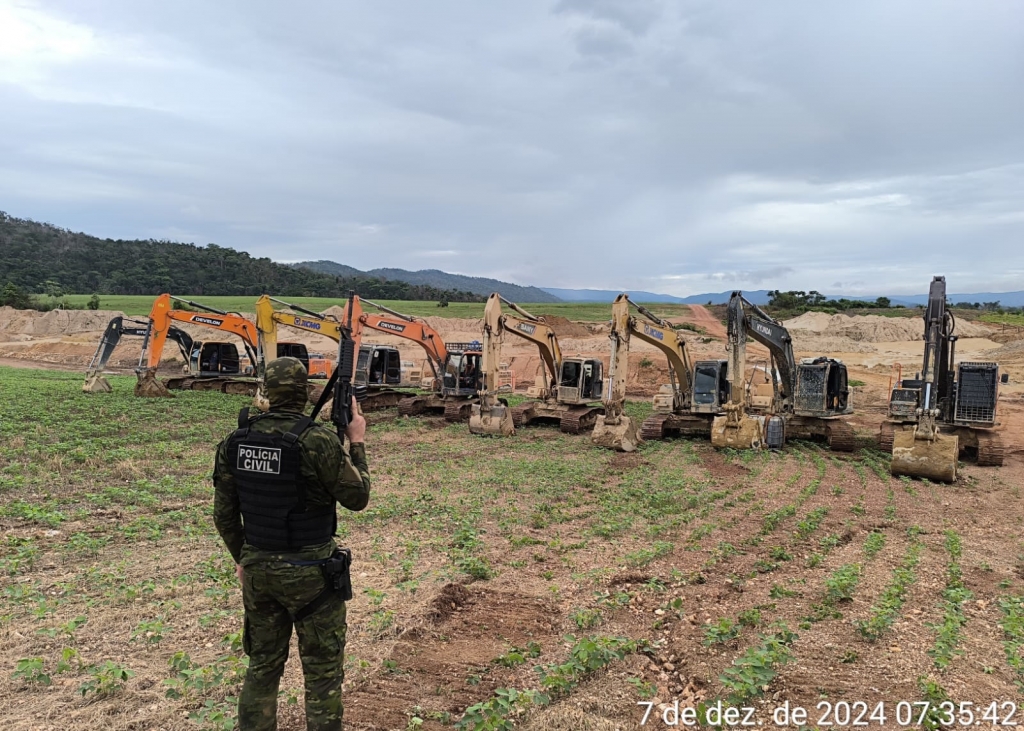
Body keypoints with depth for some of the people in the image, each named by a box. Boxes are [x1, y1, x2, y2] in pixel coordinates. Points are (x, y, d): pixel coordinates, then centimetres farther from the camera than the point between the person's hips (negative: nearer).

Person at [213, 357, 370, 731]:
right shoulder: (319, 441, -20)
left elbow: (224, 514, 5)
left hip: (258, 569, 5)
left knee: (263, 665, 21)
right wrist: (357, 442, 2)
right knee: (323, 672, 10)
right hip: (309, 573, -5)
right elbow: (357, 497, -8)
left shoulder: (235, 441, -2)